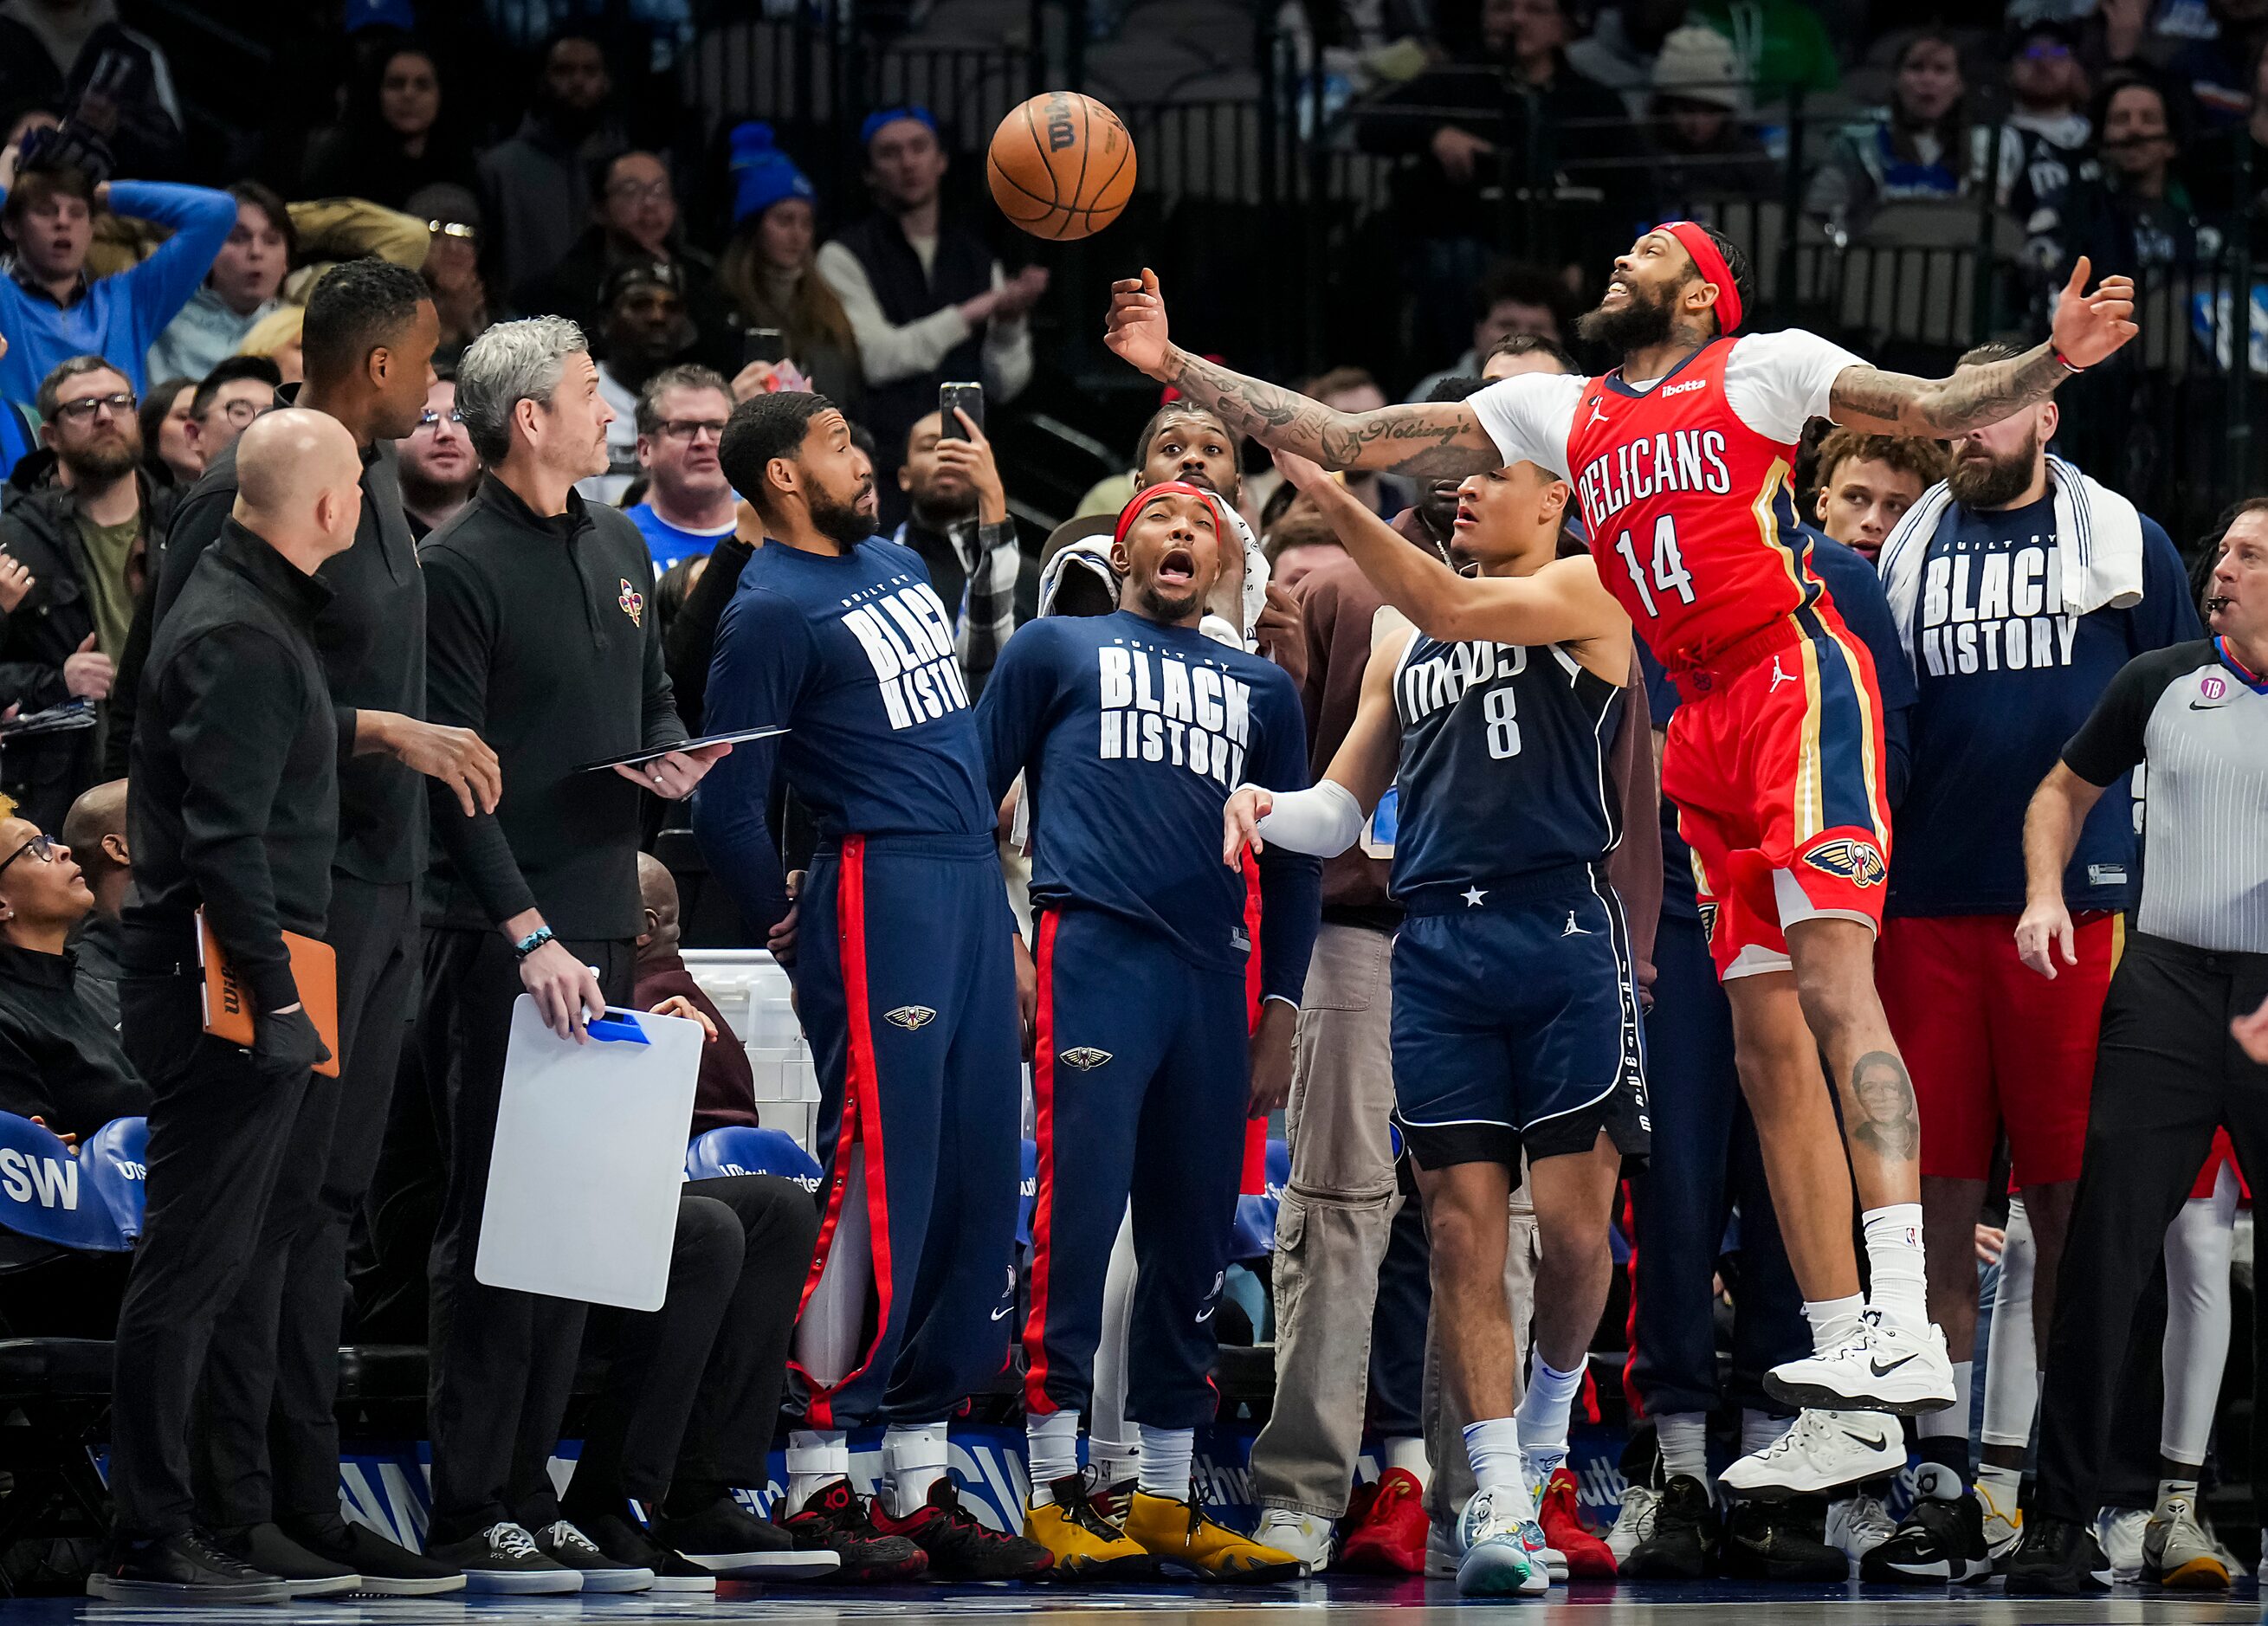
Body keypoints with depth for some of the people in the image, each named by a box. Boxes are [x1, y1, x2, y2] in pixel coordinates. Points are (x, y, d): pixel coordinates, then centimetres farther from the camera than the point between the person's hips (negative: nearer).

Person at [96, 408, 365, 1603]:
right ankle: (150, 1540, -6)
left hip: (220, 988, 11)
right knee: (192, 1268, -8)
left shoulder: (253, 612, 17)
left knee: (212, 1264, 12)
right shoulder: (239, 636, -16)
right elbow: (226, 837, -22)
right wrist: (276, 997, -23)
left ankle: (216, 1520, 15)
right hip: (225, 994, -11)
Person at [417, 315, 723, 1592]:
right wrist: (528, 935, -21)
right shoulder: (460, 567, -10)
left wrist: (673, 760, 1)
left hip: (599, 923, 8)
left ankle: (532, 1494, 14)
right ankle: (471, 1510, -4)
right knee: (496, 1222, -7)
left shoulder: (621, 549, 14)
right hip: (500, 939, -8)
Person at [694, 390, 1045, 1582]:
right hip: (879, 890, -8)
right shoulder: (771, 612, -8)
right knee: (876, 1185, -10)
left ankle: (920, 1483, 13)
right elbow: (725, 807, -9)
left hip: (972, 888, 8)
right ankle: (818, 1486, -7)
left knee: (974, 1190, 7)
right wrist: (790, 929, -1)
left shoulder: (895, 563, 18)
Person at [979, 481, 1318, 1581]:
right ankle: (1056, 1495, -12)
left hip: (1213, 975, 4)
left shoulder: (1263, 691, 24)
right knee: (1078, 1209, -13)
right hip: (1092, 954, -4)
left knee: (1195, 1237, 4)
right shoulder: (1056, 650, 15)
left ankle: (1167, 1503, 10)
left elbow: (1290, 861, 23)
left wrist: (1280, 1012, 14)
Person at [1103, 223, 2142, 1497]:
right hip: (1708, 726, 7)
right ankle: (1854, 1415, 3)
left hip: (1799, 680, -7)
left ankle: (1905, 1330, -36)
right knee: (1770, 1049, 3)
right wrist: (1180, 368, 17)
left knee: (1834, 978, -23)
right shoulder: (1556, 413, 20)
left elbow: (1941, 409, -5)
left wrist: (2055, 361, -24)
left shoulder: (1762, 368, 4)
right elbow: (1348, 441, 20)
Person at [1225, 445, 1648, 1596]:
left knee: (1574, 1220, -5)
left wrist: (1330, 494, -17)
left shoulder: (1585, 591, 5)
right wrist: (1268, 809, 1)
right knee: (1462, 1225, -3)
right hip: (1435, 948, 4)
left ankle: (1549, 1417, 22)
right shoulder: (1399, 645, 22)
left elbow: (1454, 611, -13)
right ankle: (1500, 1496, -1)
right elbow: (1343, 806, 23)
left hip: (1562, 930, -4)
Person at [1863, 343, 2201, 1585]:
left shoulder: (2121, 543, 6)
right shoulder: (1909, 552, 14)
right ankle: (1946, 1491, 4)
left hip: (2076, 908, -3)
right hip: (1930, 911, 3)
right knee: (1936, 1199, 0)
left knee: (2072, 1204, -2)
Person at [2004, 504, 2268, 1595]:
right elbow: (2069, 787, 21)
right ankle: (2060, 1513, -2)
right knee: (2104, 1252, -5)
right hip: (2168, 985, 1)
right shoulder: (2163, 683, 8)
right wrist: (2045, 891, 3)